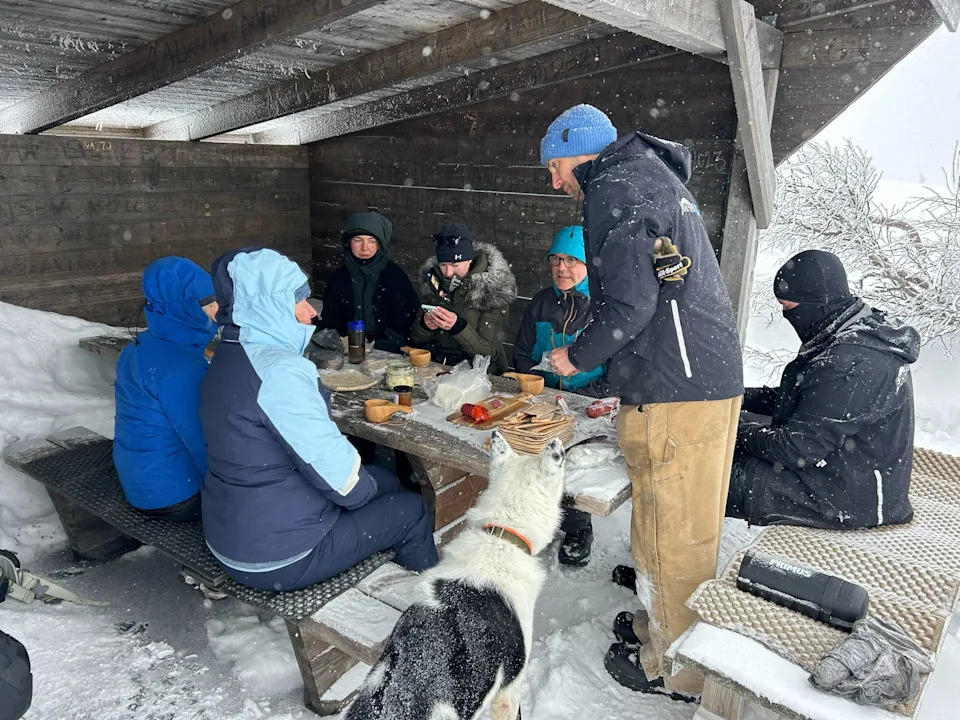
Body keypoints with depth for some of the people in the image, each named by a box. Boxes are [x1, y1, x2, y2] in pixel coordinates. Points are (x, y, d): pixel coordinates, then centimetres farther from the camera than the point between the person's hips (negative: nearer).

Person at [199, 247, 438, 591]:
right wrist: (367, 488, -3)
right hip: (275, 558, -9)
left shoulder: (228, 357, 4)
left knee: (385, 479, 20)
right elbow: (340, 477, -25)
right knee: (412, 510, 9)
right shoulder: (279, 370, -27)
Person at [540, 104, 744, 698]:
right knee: (691, 525, 21)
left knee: (669, 532, 4)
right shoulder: (657, 176, 22)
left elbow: (630, 304, -20)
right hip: (715, 375, 10)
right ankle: (666, 624, 39)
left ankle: (671, 668, 21)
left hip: (673, 390, -10)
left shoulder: (614, 189, -9)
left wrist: (577, 356, -3)